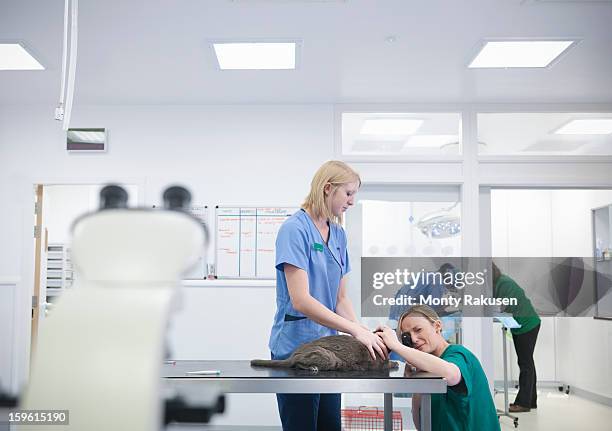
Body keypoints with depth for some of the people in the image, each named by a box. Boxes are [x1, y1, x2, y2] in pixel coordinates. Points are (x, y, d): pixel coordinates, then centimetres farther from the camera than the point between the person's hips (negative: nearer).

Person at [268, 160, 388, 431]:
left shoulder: (339, 235, 9)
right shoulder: (294, 230, -14)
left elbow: (340, 299, 10)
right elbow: (300, 300, -23)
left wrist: (364, 333, -7)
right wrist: (355, 329, -24)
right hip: (296, 346, -7)